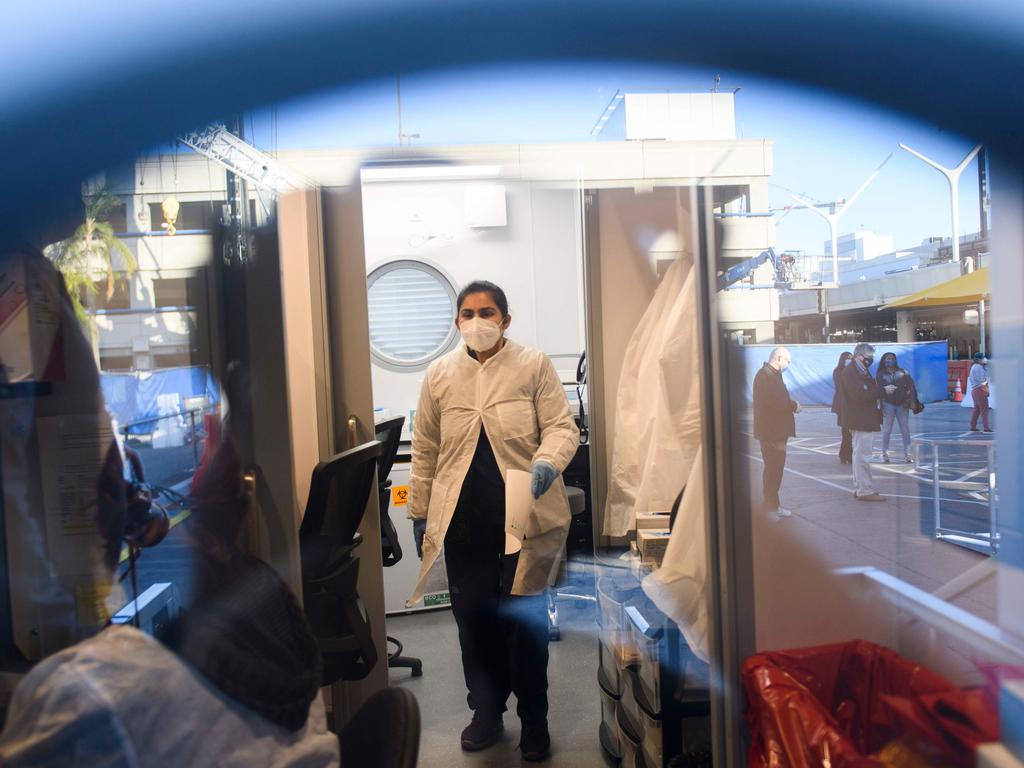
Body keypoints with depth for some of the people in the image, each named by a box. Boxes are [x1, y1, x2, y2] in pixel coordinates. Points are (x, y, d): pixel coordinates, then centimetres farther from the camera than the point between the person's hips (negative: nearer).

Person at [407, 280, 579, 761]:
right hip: (463, 518, 3)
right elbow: (425, 452, 11)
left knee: (525, 618, 7)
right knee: (473, 617, 9)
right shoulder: (439, 375, 8)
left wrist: (546, 464, -24)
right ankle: (486, 709, 31)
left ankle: (534, 718, 27)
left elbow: (562, 427, -4)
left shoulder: (534, 366, 0)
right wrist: (419, 514, 12)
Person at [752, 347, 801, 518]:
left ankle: (771, 502, 23)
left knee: (774, 468, 15)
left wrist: (791, 403, 1)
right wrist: (794, 405, -11)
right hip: (771, 431, -11)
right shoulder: (766, 376, -17)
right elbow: (774, 401, -26)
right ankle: (771, 505, 2)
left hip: (776, 430, 11)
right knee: (774, 468, -5)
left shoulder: (772, 374, 17)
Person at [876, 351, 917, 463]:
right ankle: (884, 454, 7)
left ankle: (907, 454, 7)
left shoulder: (903, 372, 8)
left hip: (902, 404, 2)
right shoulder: (880, 375, 5)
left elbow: (911, 387, 1)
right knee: (886, 430, -1)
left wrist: (912, 400, -9)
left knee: (905, 430, 2)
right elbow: (878, 389, -2)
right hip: (888, 404, -2)